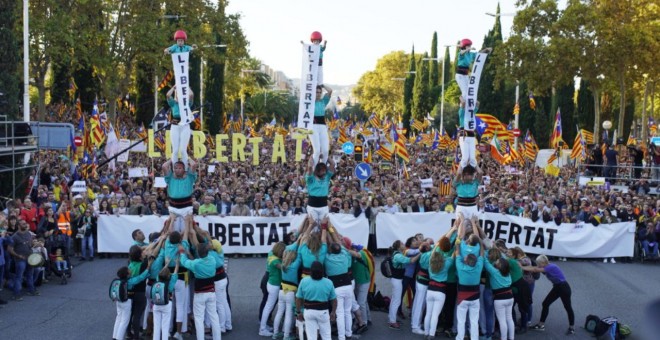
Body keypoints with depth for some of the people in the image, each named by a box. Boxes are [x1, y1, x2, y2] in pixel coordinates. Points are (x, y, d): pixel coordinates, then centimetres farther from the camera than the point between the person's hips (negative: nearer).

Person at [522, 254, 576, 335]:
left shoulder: (551, 267, -26)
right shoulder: (546, 268, 0)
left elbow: (536, 270, -32)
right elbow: (535, 268, -11)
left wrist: (522, 268, -32)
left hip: (564, 287, -9)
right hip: (556, 287, 9)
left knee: (567, 307, 3)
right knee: (545, 304, 4)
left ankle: (572, 328, 17)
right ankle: (541, 325, 11)